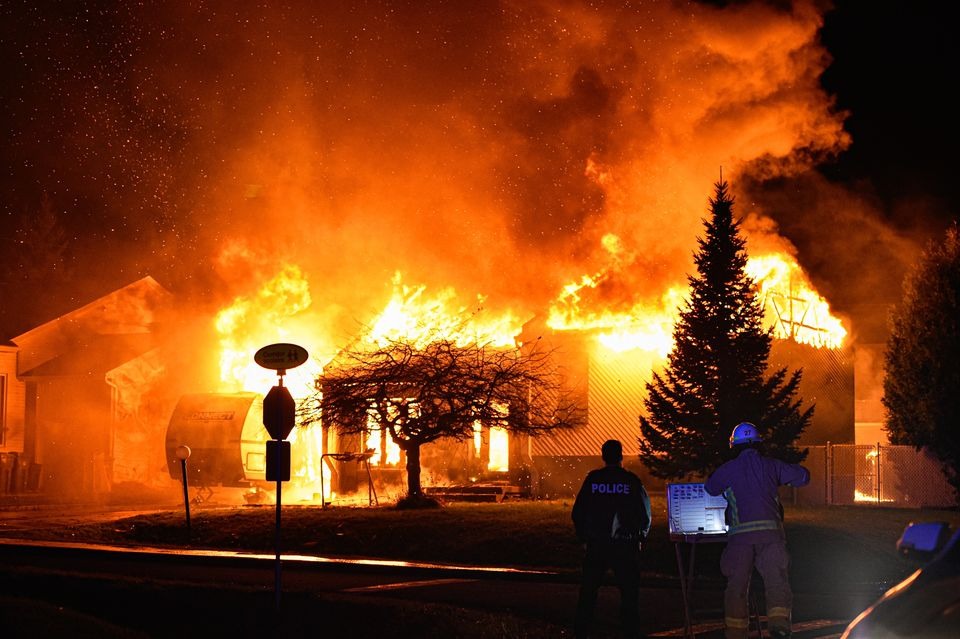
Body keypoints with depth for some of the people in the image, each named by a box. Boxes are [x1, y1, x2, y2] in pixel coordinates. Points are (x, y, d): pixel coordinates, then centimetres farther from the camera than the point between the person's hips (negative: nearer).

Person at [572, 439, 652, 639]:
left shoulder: (592, 479, -2)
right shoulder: (632, 481, -5)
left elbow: (578, 512, 1)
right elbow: (645, 514, -1)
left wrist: (583, 538, 13)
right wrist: (640, 538, 13)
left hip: (596, 545, 2)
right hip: (624, 545, -1)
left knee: (588, 592, 10)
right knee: (629, 592, 6)